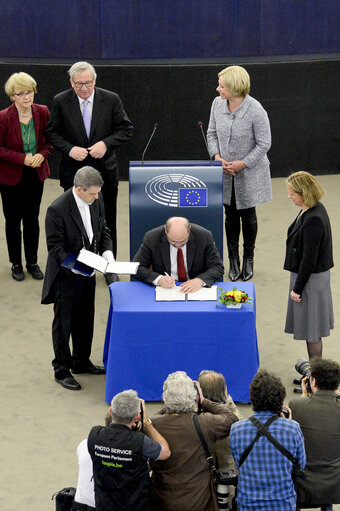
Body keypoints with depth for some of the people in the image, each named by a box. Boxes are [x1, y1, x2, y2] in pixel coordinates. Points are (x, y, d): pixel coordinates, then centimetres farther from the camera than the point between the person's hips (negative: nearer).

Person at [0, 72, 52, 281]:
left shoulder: (42, 112, -6)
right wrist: (23, 159, -21)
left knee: (32, 220, 10)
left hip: (35, 175, 3)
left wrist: (42, 155, -13)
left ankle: (33, 262, 23)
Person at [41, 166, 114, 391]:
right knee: (64, 322, 7)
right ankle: (62, 370, 21)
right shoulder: (57, 209, -26)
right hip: (66, 276, -7)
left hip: (88, 272, 7)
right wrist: (75, 266, -31)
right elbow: (55, 247, -20)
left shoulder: (96, 201, -6)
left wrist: (107, 252, -10)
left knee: (85, 319, 21)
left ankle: (81, 362, 40)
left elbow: (103, 230, 8)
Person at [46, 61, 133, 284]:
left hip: (105, 171, 0)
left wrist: (106, 143, -16)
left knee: (108, 222, 9)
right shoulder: (61, 101, -4)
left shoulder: (111, 99, -5)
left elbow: (126, 129, -1)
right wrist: (70, 149, -17)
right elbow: (53, 132, 0)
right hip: (74, 171, 0)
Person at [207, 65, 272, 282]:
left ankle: (249, 258, 27)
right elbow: (212, 133, 7)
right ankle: (233, 259, 23)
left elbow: (264, 143, -13)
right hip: (226, 173, 4)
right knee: (231, 215, 11)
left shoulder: (255, 110, -21)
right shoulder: (218, 104, -6)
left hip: (249, 173, -4)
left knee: (247, 215, 9)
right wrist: (217, 157, -9)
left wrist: (242, 163, -17)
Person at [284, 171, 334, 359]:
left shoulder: (313, 220, -27)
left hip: (311, 279, -10)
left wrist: (297, 288, -16)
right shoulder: (316, 209, 3)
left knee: (311, 330, 4)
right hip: (317, 275, 10)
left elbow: (309, 260, -24)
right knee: (312, 329, 19)